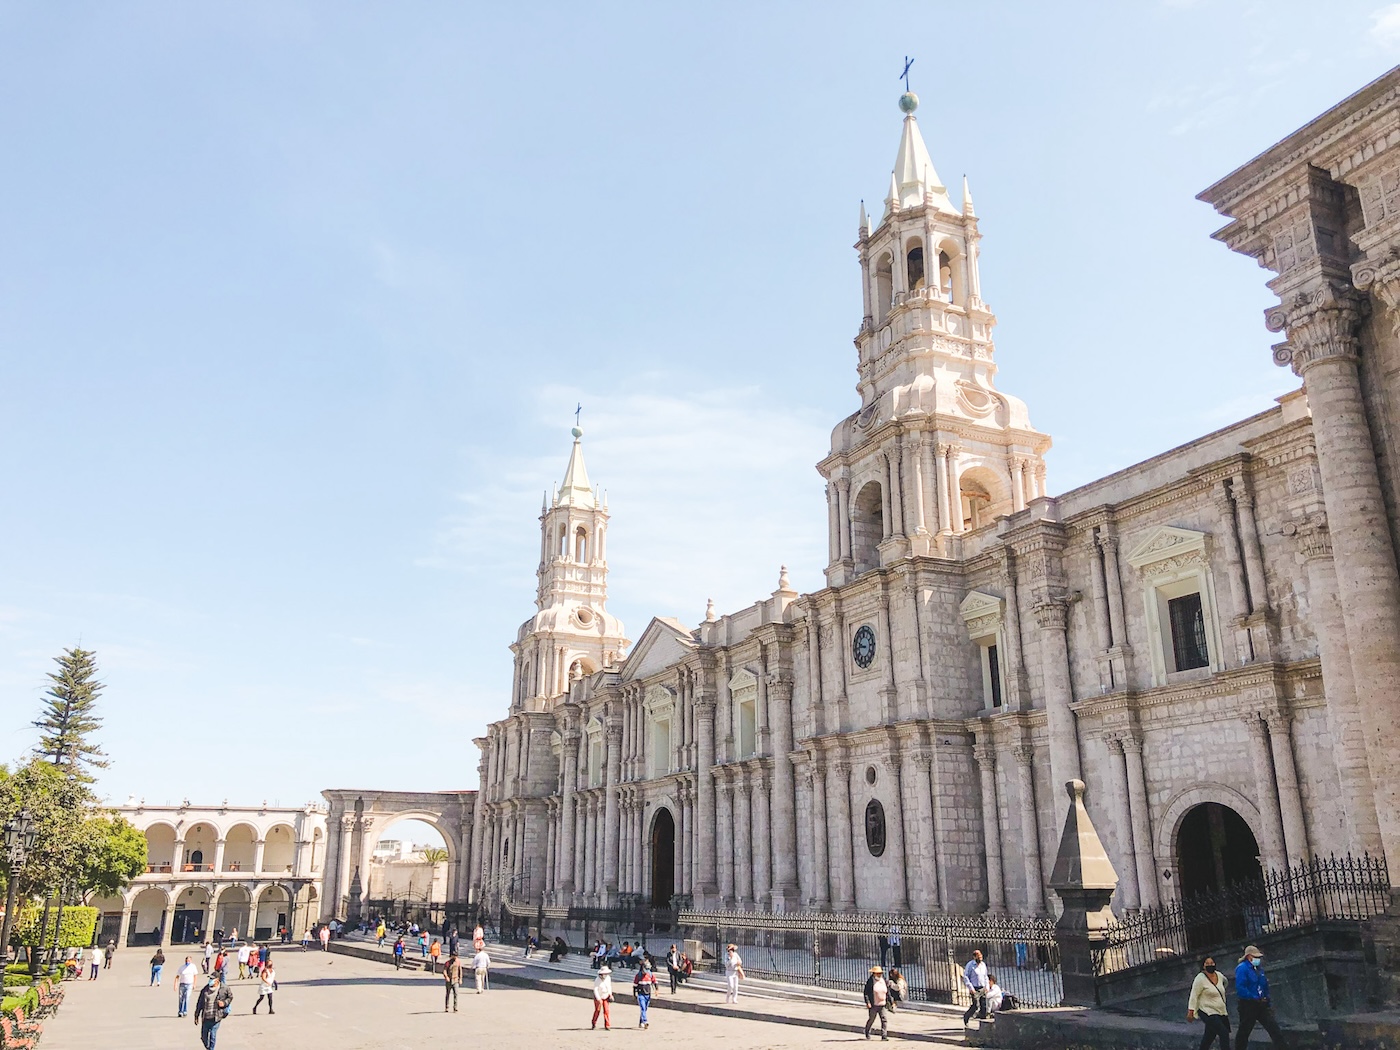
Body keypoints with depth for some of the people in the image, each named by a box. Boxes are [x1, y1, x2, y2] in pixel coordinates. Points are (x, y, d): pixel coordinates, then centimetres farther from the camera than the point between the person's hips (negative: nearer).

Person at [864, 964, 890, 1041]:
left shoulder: (884, 981, 7)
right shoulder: (870, 981, -9)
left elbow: (888, 993, 14)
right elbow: (866, 993, -10)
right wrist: (867, 1002, -18)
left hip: (882, 1005, 4)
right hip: (873, 1005, -4)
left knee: (884, 1020, -6)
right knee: (871, 1019, 9)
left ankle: (884, 1035, -3)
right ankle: (867, 1033, 32)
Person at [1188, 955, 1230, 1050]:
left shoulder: (1219, 975, 3)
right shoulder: (1200, 978, -16)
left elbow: (1224, 981, 28)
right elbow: (1194, 996, -15)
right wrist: (1191, 1011, -19)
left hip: (1220, 1012, 8)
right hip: (1208, 1013, -8)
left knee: (1210, 1035, 20)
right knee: (1224, 1033, -18)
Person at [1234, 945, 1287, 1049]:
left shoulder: (1259, 968, 11)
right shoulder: (1242, 968, -15)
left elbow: (1265, 985, 21)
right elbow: (1240, 988, -24)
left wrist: (1266, 998, 10)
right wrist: (1255, 998, -20)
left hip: (1261, 1004, 7)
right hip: (1247, 1005, -7)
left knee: (1274, 1027, 1)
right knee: (1244, 1031, 4)